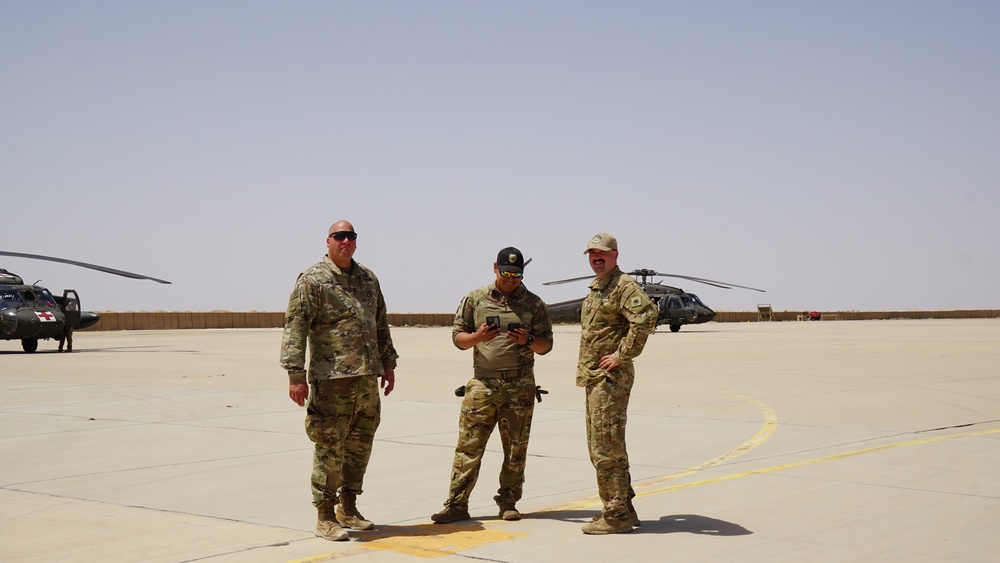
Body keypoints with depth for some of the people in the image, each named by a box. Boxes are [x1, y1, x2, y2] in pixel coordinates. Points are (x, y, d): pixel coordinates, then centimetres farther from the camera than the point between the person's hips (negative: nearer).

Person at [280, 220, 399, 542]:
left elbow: (381, 325, 23)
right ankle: (325, 517, 7)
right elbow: (295, 328, -11)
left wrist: (388, 363, 20)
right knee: (330, 448, -3)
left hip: (368, 378, 7)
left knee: (360, 446, 12)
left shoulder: (368, 279, 15)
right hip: (331, 379, -6)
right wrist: (296, 375, -17)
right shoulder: (312, 280, -5)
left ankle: (348, 509, 25)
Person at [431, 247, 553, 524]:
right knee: (469, 445, -4)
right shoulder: (475, 299, 8)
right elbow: (457, 337, 8)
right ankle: (456, 504, 0)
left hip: (520, 387, 1)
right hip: (483, 384, 0)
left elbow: (545, 345, 8)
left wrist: (527, 340, -13)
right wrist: (479, 337, -12)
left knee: (516, 448, 5)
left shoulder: (534, 304, 8)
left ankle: (508, 502, 16)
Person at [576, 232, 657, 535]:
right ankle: (623, 508, 23)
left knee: (606, 447, -9)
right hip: (593, 377, 10)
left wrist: (622, 355, -23)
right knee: (600, 447, 15)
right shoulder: (595, 289, 19)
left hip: (611, 377, -10)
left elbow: (646, 317, -28)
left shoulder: (624, 285, -12)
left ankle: (616, 516, -4)